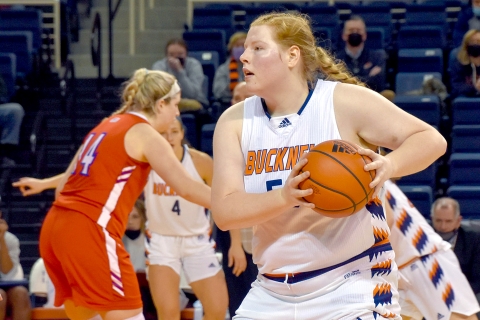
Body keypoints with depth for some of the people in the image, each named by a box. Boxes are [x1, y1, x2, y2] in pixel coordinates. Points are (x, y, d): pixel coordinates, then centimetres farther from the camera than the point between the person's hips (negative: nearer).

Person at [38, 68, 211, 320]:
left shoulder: (107, 126, 21)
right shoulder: (144, 133, -2)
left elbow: (64, 184, 22)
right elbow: (187, 188, -9)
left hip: (55, 227, 9)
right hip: (90, 232, -9)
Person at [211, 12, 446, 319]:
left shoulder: (345, 102, -9)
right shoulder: (234, 121, 2)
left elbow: (431, 140, -8)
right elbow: (223, 211, -8)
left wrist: (388, 165, -30)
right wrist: (284, 196, -27)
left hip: (351, 286, -4)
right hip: (273, 292, 5)